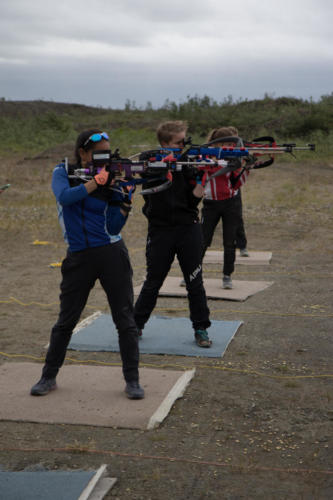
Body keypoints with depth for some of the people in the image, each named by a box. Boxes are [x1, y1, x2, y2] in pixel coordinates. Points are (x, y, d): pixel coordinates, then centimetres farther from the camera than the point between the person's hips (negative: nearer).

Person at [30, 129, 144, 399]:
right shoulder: (63, 173, 3)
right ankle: (49, 377, 23)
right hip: (79, 257, 0)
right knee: (66, 320, 8)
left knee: (125, 319, 0)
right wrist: (96, 181, -23)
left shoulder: (112, 180, 2)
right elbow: (65, 197, -21)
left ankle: (132, 380, 12)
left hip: (111, 254, 1)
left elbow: (114, 227, -5)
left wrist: (126, 199, -18)